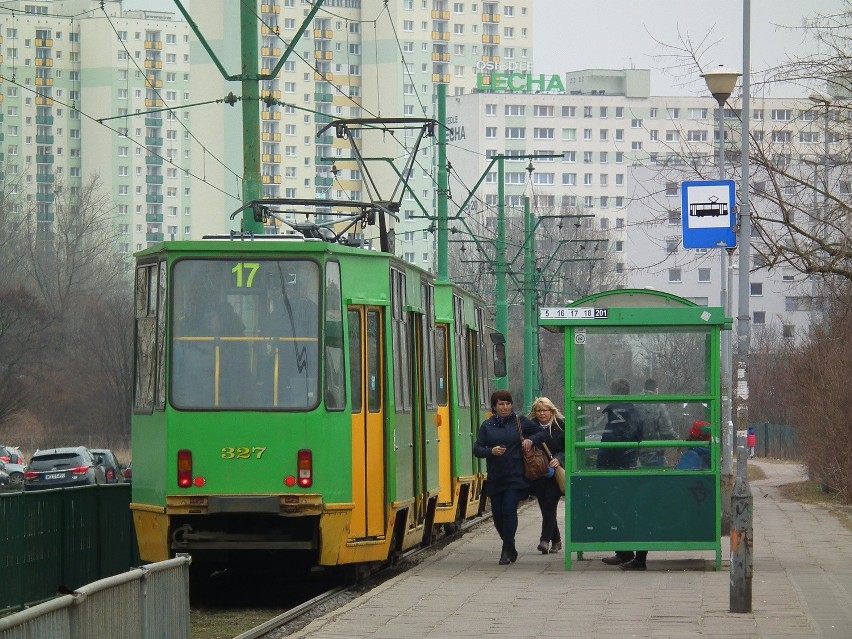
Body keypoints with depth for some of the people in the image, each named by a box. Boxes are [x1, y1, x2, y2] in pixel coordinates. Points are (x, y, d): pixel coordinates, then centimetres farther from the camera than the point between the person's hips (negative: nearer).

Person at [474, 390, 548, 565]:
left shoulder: (519, 421, 5)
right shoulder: (487, 426, 9)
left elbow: (542, 432, 12)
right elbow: (477, 449, 4)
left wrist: (531, 440, -7)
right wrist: (491, 451, -15)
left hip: (515, 477, -3)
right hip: (495, 479, 3)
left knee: (509, 509, -15)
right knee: (497, 514, 5)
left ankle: (507, 551, -11)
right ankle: (510, 549, 25)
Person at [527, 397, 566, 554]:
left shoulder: (561, 425, -1)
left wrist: (559, 459, -17)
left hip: (555, 474, -3)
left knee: (549, 505, -13)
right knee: (545, 507, 7)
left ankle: (545, 540, -16)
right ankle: (556, 541, 20)